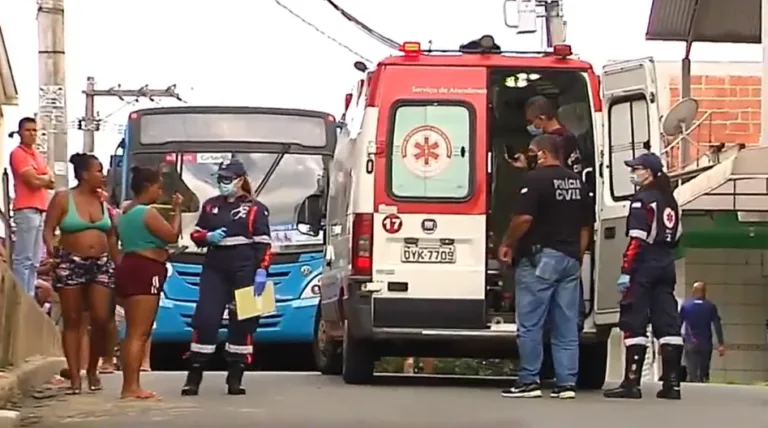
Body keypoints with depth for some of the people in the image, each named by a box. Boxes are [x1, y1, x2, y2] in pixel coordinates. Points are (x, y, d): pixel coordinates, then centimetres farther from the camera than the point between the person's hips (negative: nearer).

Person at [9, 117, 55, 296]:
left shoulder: (39, 156, 21)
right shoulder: (18, 153, -5)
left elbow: (52, 182, 15)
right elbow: (34, 181, -15)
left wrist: (39, 178, -4)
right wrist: (46, 177, 5)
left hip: (40, 210, 9)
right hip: (26, 210, -9)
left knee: (34, 261, 10)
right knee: (23, 259, -12)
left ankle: (29, 298, 12)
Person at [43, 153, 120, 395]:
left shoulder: (103, 200, 11)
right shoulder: (63, 199, -2)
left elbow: (111, 238, 16)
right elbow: (48, 230, -6)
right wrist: (51, 248, -25)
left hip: (101, 264, 3)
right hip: (70, 263, -3)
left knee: (101, 319, -6)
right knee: (72, 321, 0)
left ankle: (92, 370, 13)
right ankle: (75, 377, 2)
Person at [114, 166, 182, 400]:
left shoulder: (127, 212, 18)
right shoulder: (147, 212, -12)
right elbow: (172, 236, -12)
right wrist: (176, 211, 0)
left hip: (131, 269, 11)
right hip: (143, 272, -11)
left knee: (133, 333, 11)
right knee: (139, 333, -12)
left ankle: (130, 385, 11)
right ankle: (131, 386, -16)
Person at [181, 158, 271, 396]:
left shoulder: (255, 209, 1)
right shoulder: (210, 206, 12)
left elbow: (263, 244, -2)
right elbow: (196, 234, 16)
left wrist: (262, 270, -13)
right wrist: (208, 237, -6)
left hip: (244, 272, -2)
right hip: (214, 270, 2)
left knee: (242, 323, 2)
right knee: (205, 319, -5)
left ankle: (235, 377, 10)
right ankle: (194, 376, 0)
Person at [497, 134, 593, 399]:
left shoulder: (536, 178, -10)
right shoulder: (577, 182, 13)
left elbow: (524, 218, -19)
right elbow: (586, 226, 16)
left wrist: (507, 245, -5)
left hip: (540, 257, -7)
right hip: (570, 258, 7)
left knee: (530, 324, -1)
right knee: (567, 326, 6)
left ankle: (529, 381, -1)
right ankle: (567, 383, 6)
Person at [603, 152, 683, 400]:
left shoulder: (643, 199, -9)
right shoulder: (670, 201, 17)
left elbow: (637, 240, -16)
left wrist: (626, 271, -17)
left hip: (644, 267, -8)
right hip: (666, 266, 8)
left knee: (634, 323, -7)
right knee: (667, 323, 6)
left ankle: (631, 383, -11)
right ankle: (672, 383, 4)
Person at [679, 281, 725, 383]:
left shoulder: (685, 306, 2)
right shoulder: (711, 306, 3)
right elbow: (717, 325, -2)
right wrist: (721, 344, -2)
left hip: (690, 344, -1)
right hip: (706, 344, 1)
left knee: (692, 374, -6)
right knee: (704, 373, 11)